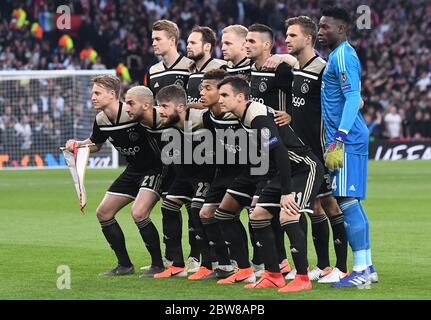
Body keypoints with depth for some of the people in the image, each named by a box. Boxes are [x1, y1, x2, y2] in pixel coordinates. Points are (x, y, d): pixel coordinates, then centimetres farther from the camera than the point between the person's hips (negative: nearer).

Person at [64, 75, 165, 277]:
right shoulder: (101, 120, -3)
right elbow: (95, 144, 16)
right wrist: (77, 145, -1)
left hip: (155, 168, -9)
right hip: (133, 170, 9)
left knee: (138, 213, -26)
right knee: (103, 212, 8)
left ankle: (158, 265, -9)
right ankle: (125, 265, 19)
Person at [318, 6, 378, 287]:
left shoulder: (343, 55, -12)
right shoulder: (339, 55, 19)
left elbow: (353, 98, -20)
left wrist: (338, 140, -25)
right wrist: (336, 140, 22)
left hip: (347, 138, -10)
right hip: (351, 138, 10)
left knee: (347, 201, -11)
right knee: (351, 202, 12)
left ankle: (360, 271, -12)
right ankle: (367, 267, 15)